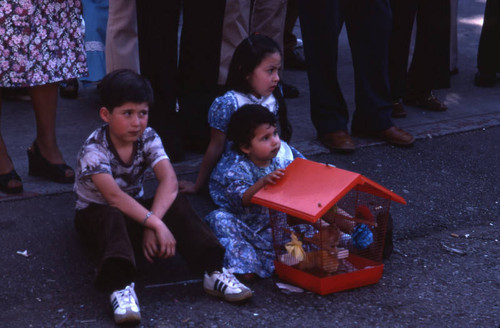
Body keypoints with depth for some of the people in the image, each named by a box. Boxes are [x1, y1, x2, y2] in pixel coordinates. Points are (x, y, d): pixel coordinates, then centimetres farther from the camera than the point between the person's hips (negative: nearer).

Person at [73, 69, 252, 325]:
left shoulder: (148, 138, -9)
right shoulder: (94, 150, -23)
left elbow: (169, 181, -24)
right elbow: (113, 196, -36)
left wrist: (152, 223, -39)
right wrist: (155, 223, -44)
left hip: (134, 209, 5)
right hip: (96, 213, -4)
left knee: (177, 205, -21)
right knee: (112, 218, -39)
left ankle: (213, 270, -31)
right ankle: (120, 287, -57)